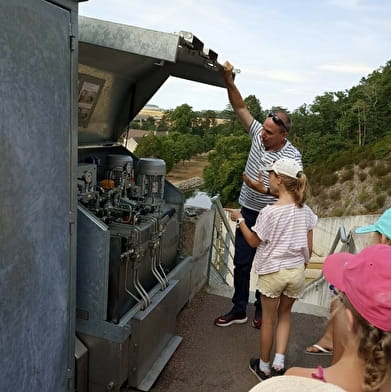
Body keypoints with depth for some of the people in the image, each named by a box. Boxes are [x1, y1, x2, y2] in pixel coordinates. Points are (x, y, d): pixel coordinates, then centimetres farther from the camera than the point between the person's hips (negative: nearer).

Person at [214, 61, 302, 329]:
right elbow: (241, 108, -6)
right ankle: (239, 310, 24)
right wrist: (229, 81, -16)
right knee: (242, 262, 9)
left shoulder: (292, 157, -17)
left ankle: (261, 310, 31)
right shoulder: (258, 133, -5)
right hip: (248, 211, 5)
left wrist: (265, 189, -30)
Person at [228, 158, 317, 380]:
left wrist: (240, 219, 4)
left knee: (269, 319, 15)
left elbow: (253, 242, -7)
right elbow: (309, 248, 3)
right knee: (285, 314, 25)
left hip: (272, 272, -4)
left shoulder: (269, 212, -20)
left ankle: (264, 367, 32)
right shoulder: (305, 211, -4)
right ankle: (279, 362, 20)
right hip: (296, 271, 4)